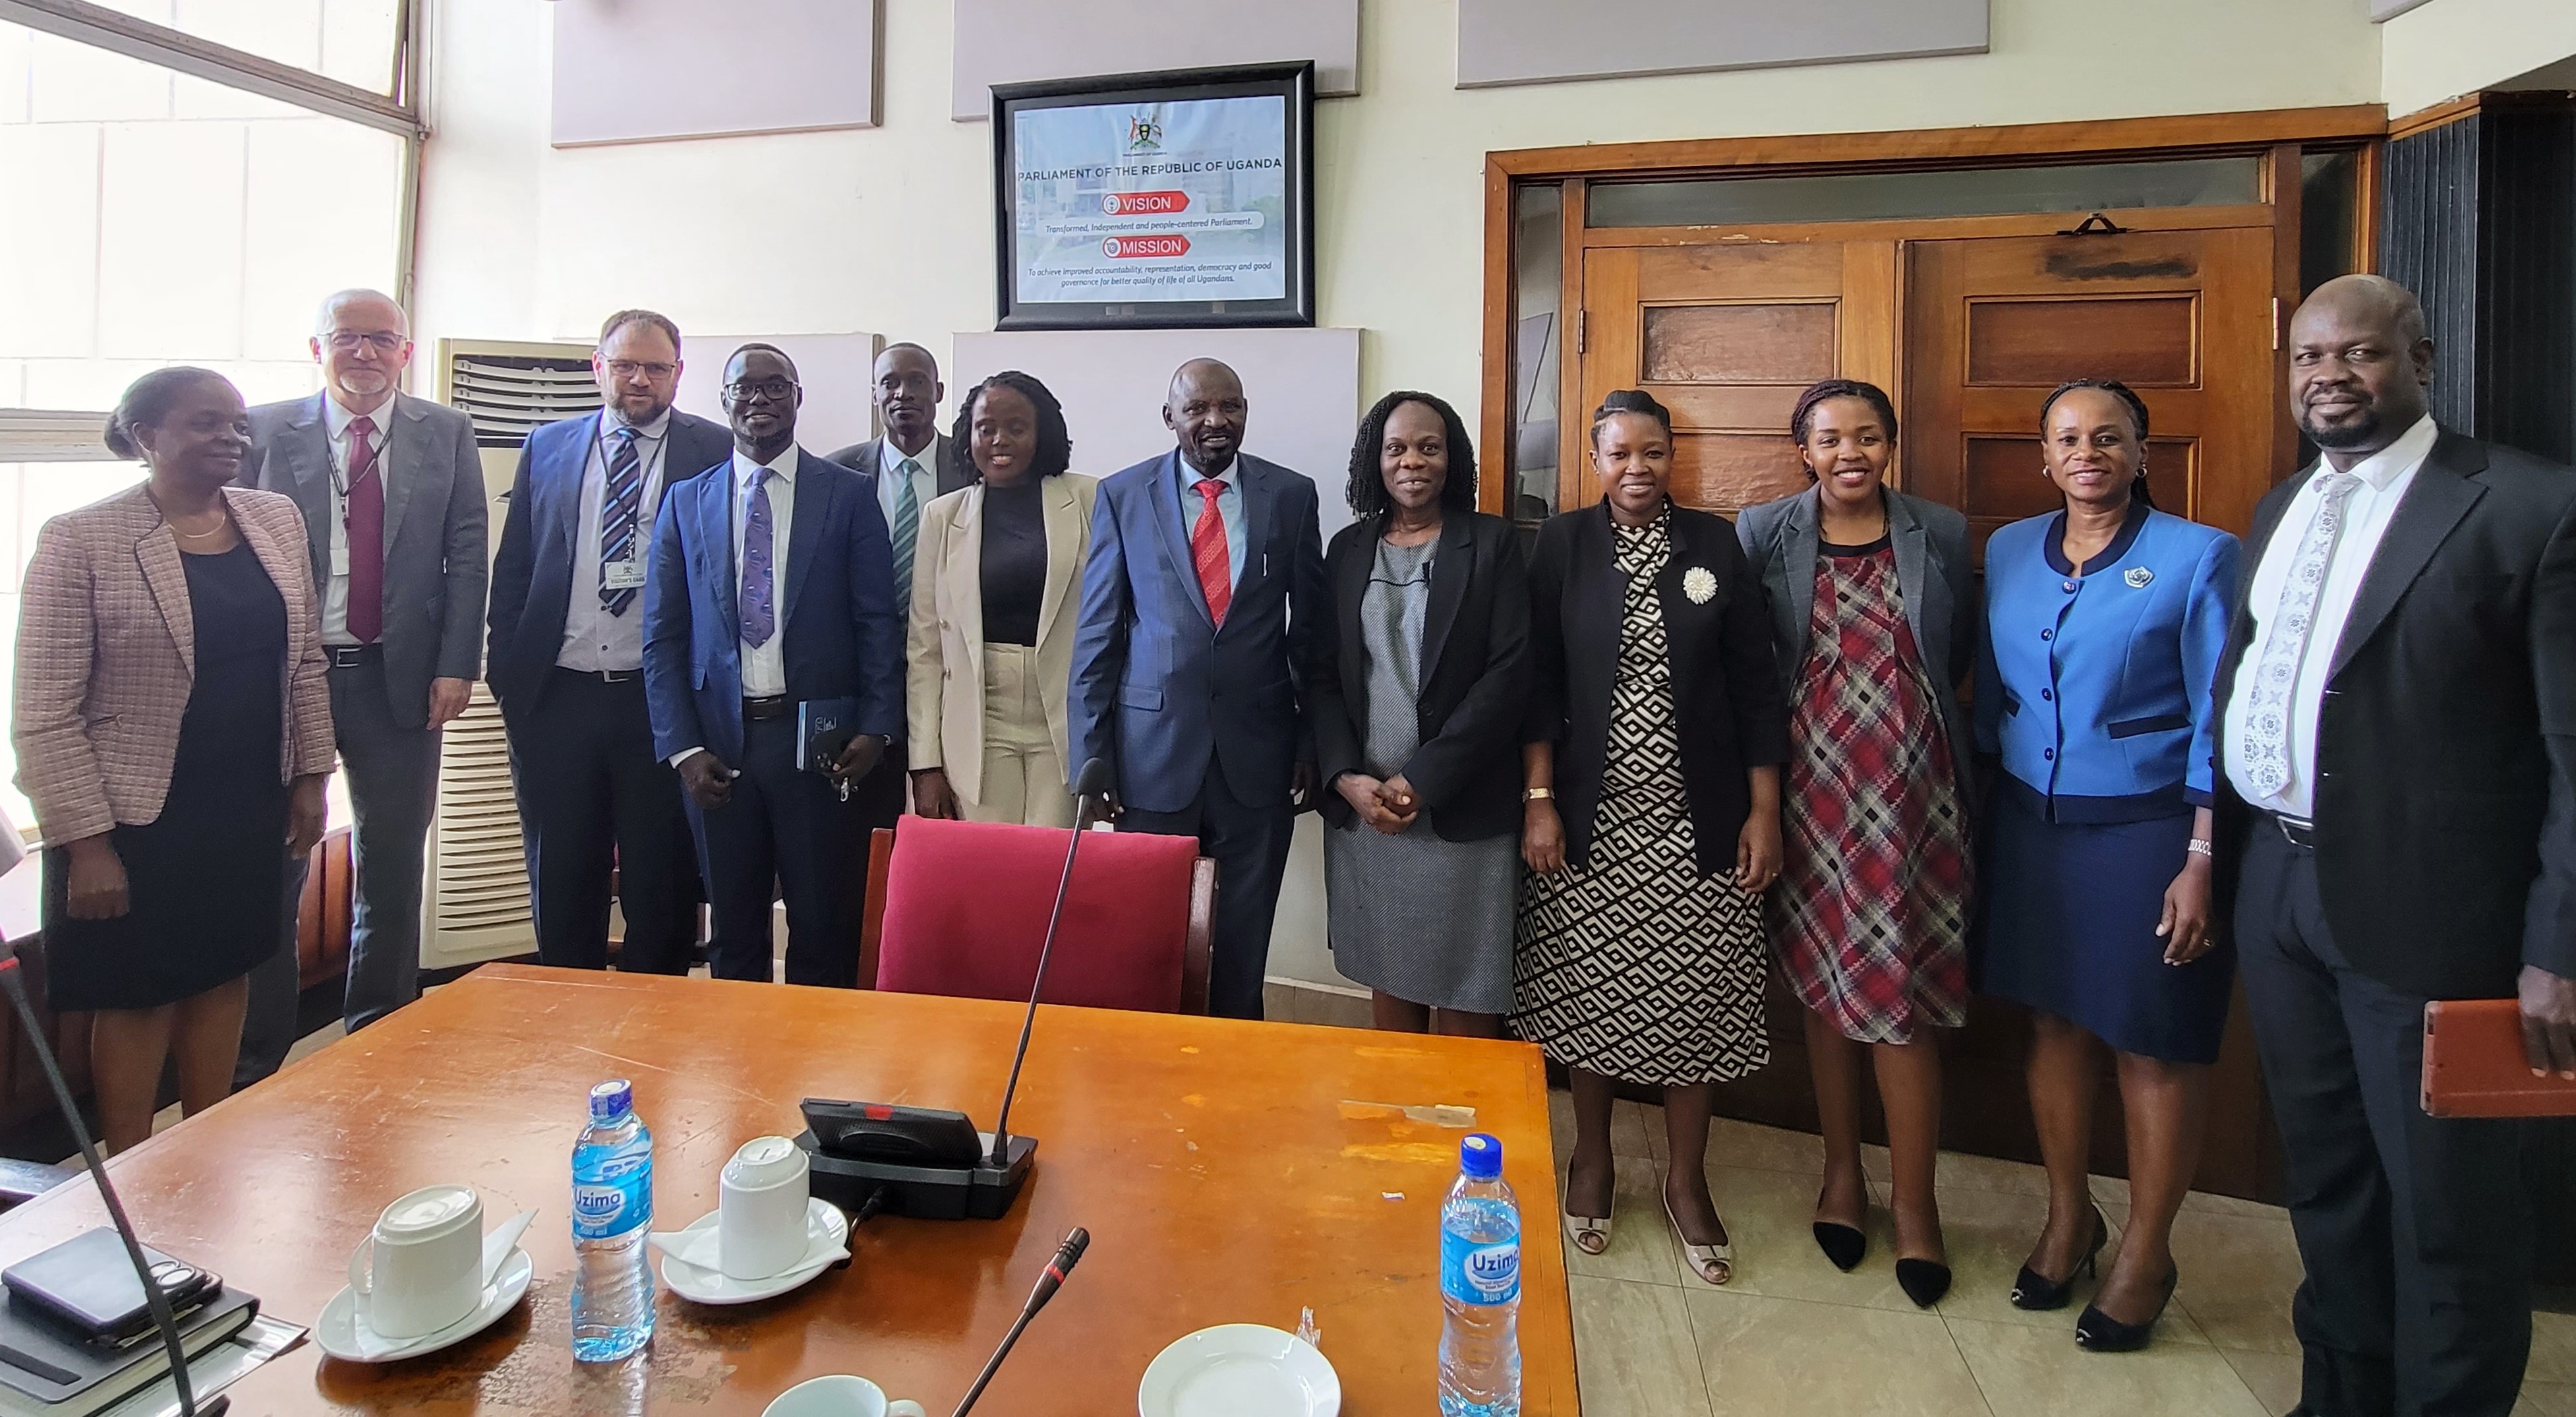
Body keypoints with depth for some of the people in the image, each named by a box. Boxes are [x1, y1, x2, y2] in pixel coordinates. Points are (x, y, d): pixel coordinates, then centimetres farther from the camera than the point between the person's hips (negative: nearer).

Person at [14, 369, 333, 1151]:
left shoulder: (277, 518, 3)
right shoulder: (80, 538, -12)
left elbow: (305, 660, 10)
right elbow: (45, 712, -12)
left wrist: (310, 776, 7)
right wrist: (86, 842, -14)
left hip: (250, 809, 5)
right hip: (136, 817, -4)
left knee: (223, 973, 15)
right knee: (141, 992, 8)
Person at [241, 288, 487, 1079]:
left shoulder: (447, 434, 5)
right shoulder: (265, 430, 3)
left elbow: (467, 555, 2)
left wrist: (456, 665, -6)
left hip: (401, 680, 1)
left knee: (392, 874, 9)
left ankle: (378, 1043, 24)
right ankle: (257, 1060, 20)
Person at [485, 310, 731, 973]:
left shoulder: (715, 452, 1)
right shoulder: (548, 447, 11)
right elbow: (512, 569, 12)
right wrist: (506, 675, 4)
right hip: (556, 695, 3)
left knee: (661, 888, 5)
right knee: (561, 885, 13)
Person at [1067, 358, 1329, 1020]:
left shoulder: (1291, 495, 3)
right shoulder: (1122, 495, 2)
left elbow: (1313, 626, 8)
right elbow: (1097, 634, 2)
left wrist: (1313, 742, 7)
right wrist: (1089, 757, -2)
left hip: (1258, 750, 1)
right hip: (1153, 748, 0)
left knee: (1245, 939, 10)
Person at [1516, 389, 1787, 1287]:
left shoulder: (1716, 545, 3)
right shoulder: (1562, 545, 1)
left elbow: (1756, 685, 3)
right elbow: (1538, 682, 0)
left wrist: (1765, 812, -1)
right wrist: (1538, 800, -7)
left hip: (1698, 825, 1)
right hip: (1591, 818, 0)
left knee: (1697, 1001, 6)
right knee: (1587, 994, 8)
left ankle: (1686, 1183, 25)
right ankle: (1592, 1161, 30)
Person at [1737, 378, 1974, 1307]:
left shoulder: (1940, 534, 3)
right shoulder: (1763, 534, 0)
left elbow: (1960, 651, 13)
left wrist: (1908, 708, 8)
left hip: (1913, 787, 0)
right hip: (1813, 785, 0)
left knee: (1903, 990, 1)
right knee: (1824, 984, 10)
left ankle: (1913, 1201, 16)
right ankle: (1842, 1173, 27)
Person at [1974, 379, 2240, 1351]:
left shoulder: (2198, 557, -8)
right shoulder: (2008, 552, 5)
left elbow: (2219, 723, -9)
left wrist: (2201, 863, -13)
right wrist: (1979, 816, 9)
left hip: (2146, 832, -4)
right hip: (2029, 825, 4)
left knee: (2154, 1045, 6)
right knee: (2053, 1022, 13)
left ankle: (2145, 1253, 26)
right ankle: (2067, 1219, 32)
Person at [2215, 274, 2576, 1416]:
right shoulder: (2280, 509, 11)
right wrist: (2215, 847, 8)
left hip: (2423, 908, -6)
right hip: (2277, 886, 6)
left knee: (2448, 1210, 8)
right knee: (2324, 1173, 20)